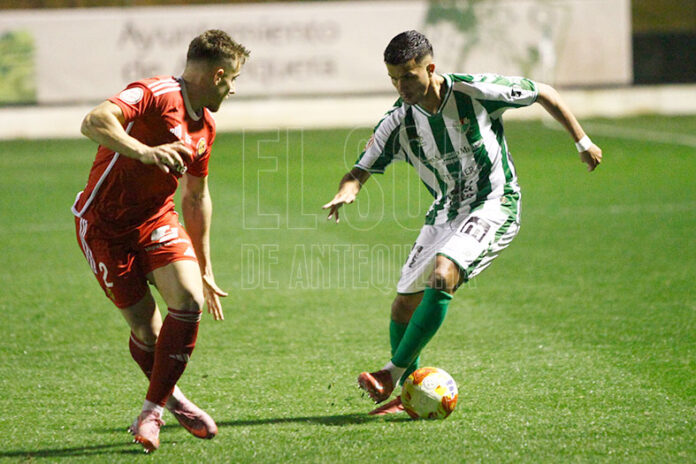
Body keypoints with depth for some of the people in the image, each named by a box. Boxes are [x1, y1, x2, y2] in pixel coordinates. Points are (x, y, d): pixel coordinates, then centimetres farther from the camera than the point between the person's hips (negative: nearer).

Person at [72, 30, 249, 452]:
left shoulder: (205, 126, 6)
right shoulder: (153, 96, -20)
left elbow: (196, 197, 18)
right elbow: (94, 122, -38)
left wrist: (205, 269, 21)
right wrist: (145, 152, -54)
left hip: (156, 219, 6)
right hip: (104, 223, -6)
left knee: (189, 299, -17)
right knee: (145, 326, -4)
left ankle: (153, 411, -5)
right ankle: (172, 398, 26)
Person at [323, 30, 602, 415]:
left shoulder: (475, 91, -18)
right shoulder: (398, 122, -8)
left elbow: (543, 94, -3)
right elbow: (360, 170, -4)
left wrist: (582, 142, 2)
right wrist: (346, 192, -29)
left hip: (493, 203, -6)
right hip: (446, 211, 6)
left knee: (442, 275, -29)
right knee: (404, 305, 1)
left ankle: (392, 374, -26)